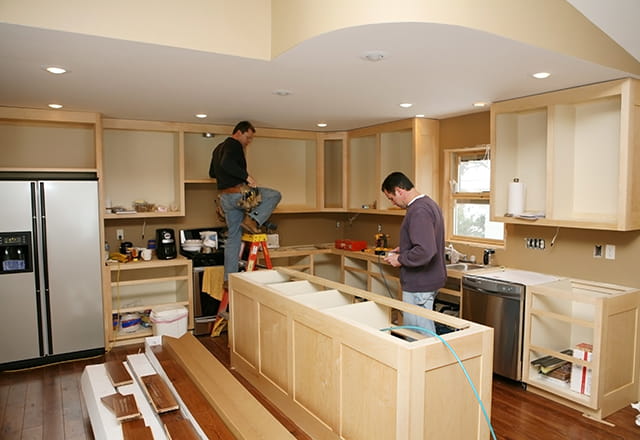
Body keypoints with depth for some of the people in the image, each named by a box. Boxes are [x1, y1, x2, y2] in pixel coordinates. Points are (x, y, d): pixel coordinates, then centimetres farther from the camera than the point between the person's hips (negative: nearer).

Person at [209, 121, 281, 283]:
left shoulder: (218, 148, 23)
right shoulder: (234, 145, -8)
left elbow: (212, 173, 31)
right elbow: (226, 164, -28)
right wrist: (247, 176, -25)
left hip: (224, 198, 9)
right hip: (238, 193, -9)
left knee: (233, 237, 12)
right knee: (275, 195, 1)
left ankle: (229, 278, 13)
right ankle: (253, 219, -13)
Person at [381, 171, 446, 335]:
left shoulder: (418, 211, -21)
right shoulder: (429, 203, 12)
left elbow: (425, 251, -30)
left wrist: (400, 259, -16)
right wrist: (403, 249, 14)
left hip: (419, 285, -10)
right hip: (429, 279, 10)